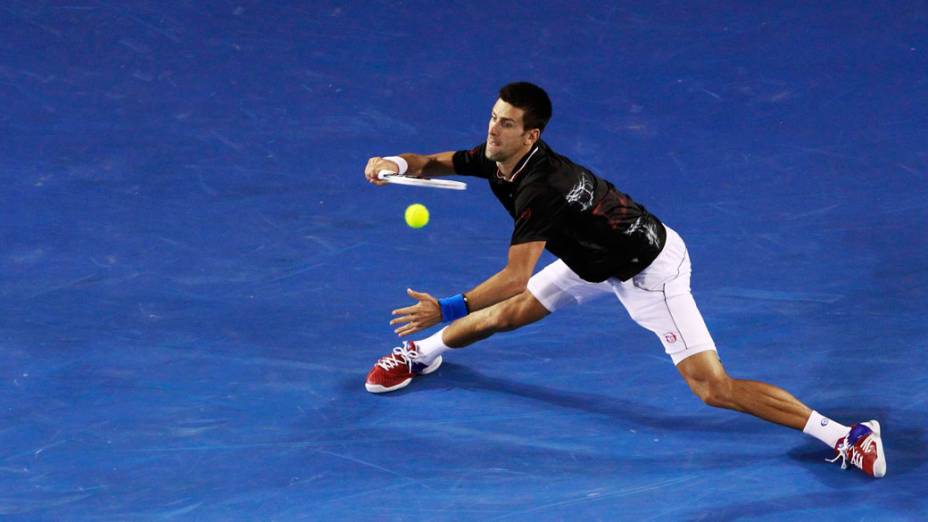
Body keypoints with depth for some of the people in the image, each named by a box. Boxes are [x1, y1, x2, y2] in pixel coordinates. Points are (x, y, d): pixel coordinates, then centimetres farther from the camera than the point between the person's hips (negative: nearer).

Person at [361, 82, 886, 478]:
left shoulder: (540, 189, -36)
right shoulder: (497, 156, -10)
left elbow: (515, 279, -40)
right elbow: (436, 162, 6)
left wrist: (449, 308, -39)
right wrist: (397, 164, -15)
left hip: (650, 269, -9)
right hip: (597, 261, 9)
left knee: (713, 388, -15)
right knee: (503, 315, 14)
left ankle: (848, 435, -13)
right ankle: (422, 353, 44)